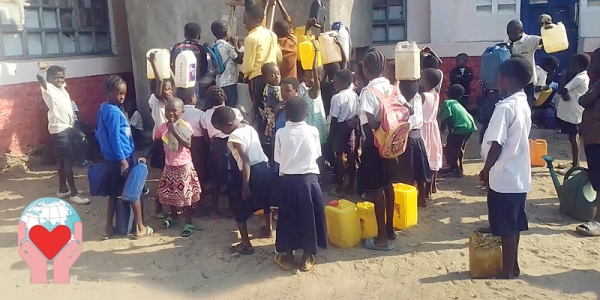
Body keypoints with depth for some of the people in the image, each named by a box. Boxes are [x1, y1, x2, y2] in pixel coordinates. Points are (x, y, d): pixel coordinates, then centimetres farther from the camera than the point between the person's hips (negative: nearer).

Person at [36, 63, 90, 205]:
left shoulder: (62, 88, 11)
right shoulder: (48, 89, -12)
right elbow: (40, 78, -32)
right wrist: (41, 70, -52)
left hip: (68, 128, 8)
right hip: (59, 130, -8)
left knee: (62, 160, 16)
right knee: (68, 160, -8)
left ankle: (63, 189, 26)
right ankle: (74, 194, -6)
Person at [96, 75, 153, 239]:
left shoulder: (103, 109, 10)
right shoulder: (114, 112, -19)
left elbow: (100, 134, 17)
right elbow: (115, 139, -22)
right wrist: (123, 161, -20)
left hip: (111, 159, 9)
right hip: (121, 158, -9)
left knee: (113, 194, 16)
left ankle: (108, 228, 23)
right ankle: (140, 228, 12)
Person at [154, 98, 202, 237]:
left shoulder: (186, 126, -13)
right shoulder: (162, 128, -1)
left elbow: (188, 144, -24)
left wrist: (174, 132, -27)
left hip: (184, 166, -5)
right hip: (169, 166, 5)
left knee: (186, 194, 1)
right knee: (169, 193, 16)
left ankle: (189, 223, 11)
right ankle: (174, 216, 38)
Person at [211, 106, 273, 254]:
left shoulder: (235, 137, -16)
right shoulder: (250, 128, 9)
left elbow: (246, 161, -21)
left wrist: (245, 185, -19)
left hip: (252, 172, -8)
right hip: (264, 168, 9)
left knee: (241, 209, 6)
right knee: (265, 200, 29)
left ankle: (246, 244, 10)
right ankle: (268, 228, 48)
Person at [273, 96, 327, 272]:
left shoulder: (281, 133, -6)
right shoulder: (313, 131, -5)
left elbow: (278, 159, 2)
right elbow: (317, 155, 7)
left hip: (287, 180, 0)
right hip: (309, 179, 0)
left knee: (287, 217, 11)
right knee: (308, 216, 10)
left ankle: (286, 256, 20)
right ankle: (308, 257, 19)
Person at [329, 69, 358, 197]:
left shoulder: (337, 97, -16)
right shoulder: (355, 96, 3)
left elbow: (334, 119, -15)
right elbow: (357, 115, 6)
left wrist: (330, 134, -8)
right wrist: (352, 122, 16)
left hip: (340, 127, -6)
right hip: (350, 127, 6)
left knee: (339, 156, 1)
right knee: (351, 156, 10)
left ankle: (340, 187, 6)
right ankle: (350, 186, 18)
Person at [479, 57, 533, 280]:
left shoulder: (505, 107, -20)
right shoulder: (524, 104, 8)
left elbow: (496, 145, -22)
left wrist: (486, 170, -8)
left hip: (504, 177, -9)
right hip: (519, 175, 9)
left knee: (506, 228, 3)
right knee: (514, 225, 18)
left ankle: (507, 272, 14)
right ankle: (513, 266, 30)